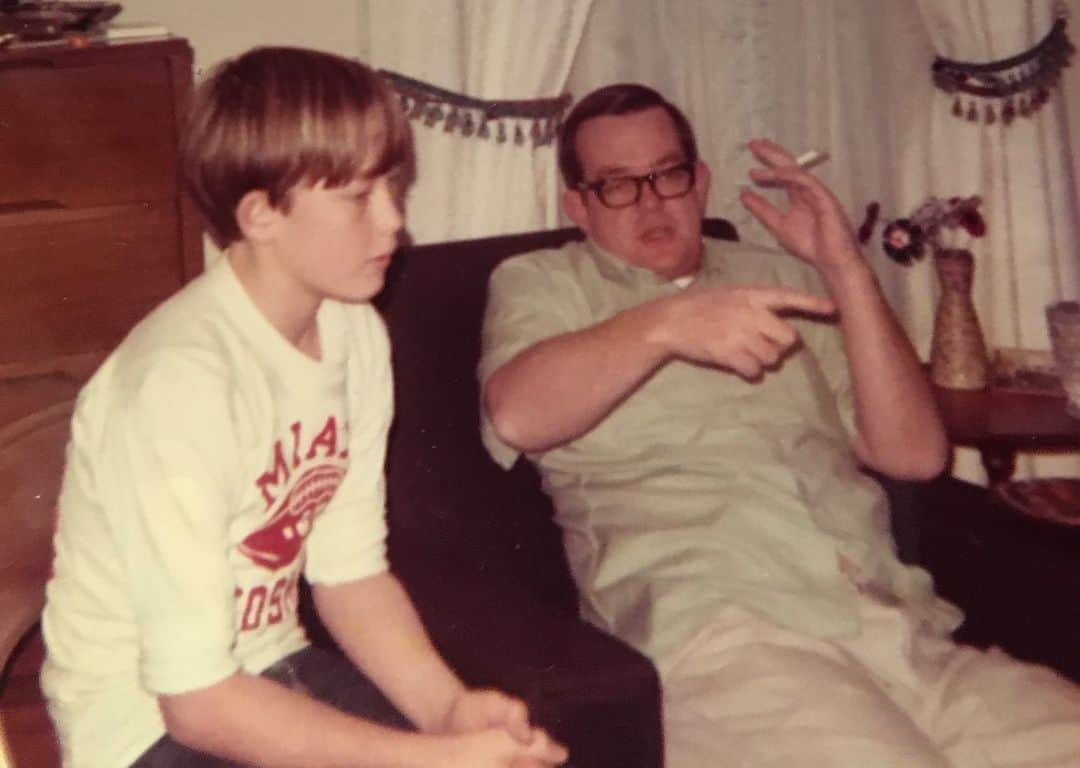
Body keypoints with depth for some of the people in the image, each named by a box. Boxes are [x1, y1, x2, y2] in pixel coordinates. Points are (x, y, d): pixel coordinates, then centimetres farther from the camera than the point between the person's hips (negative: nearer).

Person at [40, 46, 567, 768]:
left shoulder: (355, 333, -2)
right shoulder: (184, 379, -25)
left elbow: (352, 573, 4)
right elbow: (197, 698, -24)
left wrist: (450, 707, -12)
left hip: (274, 671, 7)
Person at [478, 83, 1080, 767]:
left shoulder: (780, 280, 25)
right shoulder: (540, 283, 17)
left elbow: (914, 453, 14)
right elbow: (515, 417, -7)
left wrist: (846, 269, 5)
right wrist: (662, 325, -20)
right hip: (713, 627, -4)